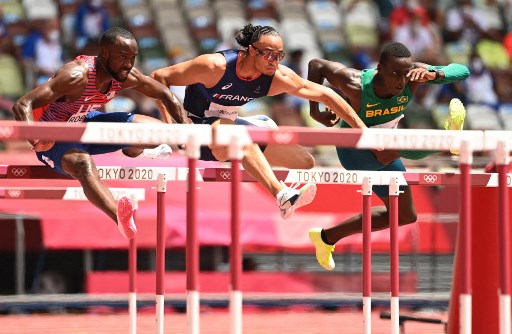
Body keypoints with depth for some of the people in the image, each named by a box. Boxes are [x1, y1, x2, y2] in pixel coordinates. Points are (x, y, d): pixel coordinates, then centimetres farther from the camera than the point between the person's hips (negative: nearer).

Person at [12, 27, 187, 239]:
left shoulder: (127, 76, -12)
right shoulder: (77, 75, -33)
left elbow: (165, 95, 6)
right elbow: (22, 105, -37)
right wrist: (37, 140, -55)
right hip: (55, 139, -7)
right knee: (83, 162, -42)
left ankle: (133, 151, 39)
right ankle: (120, 218, -69)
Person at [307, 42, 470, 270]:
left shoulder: (412, 75, -24)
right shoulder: (357, 86, -32)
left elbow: (462, 71, -31)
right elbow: (316, 65, -17)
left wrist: (433, 74, -50)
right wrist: (314, 111, -18)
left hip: (384, 151, 6)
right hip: (353, 150, -6)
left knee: (404, 215, 16)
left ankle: (327, 237, 23)